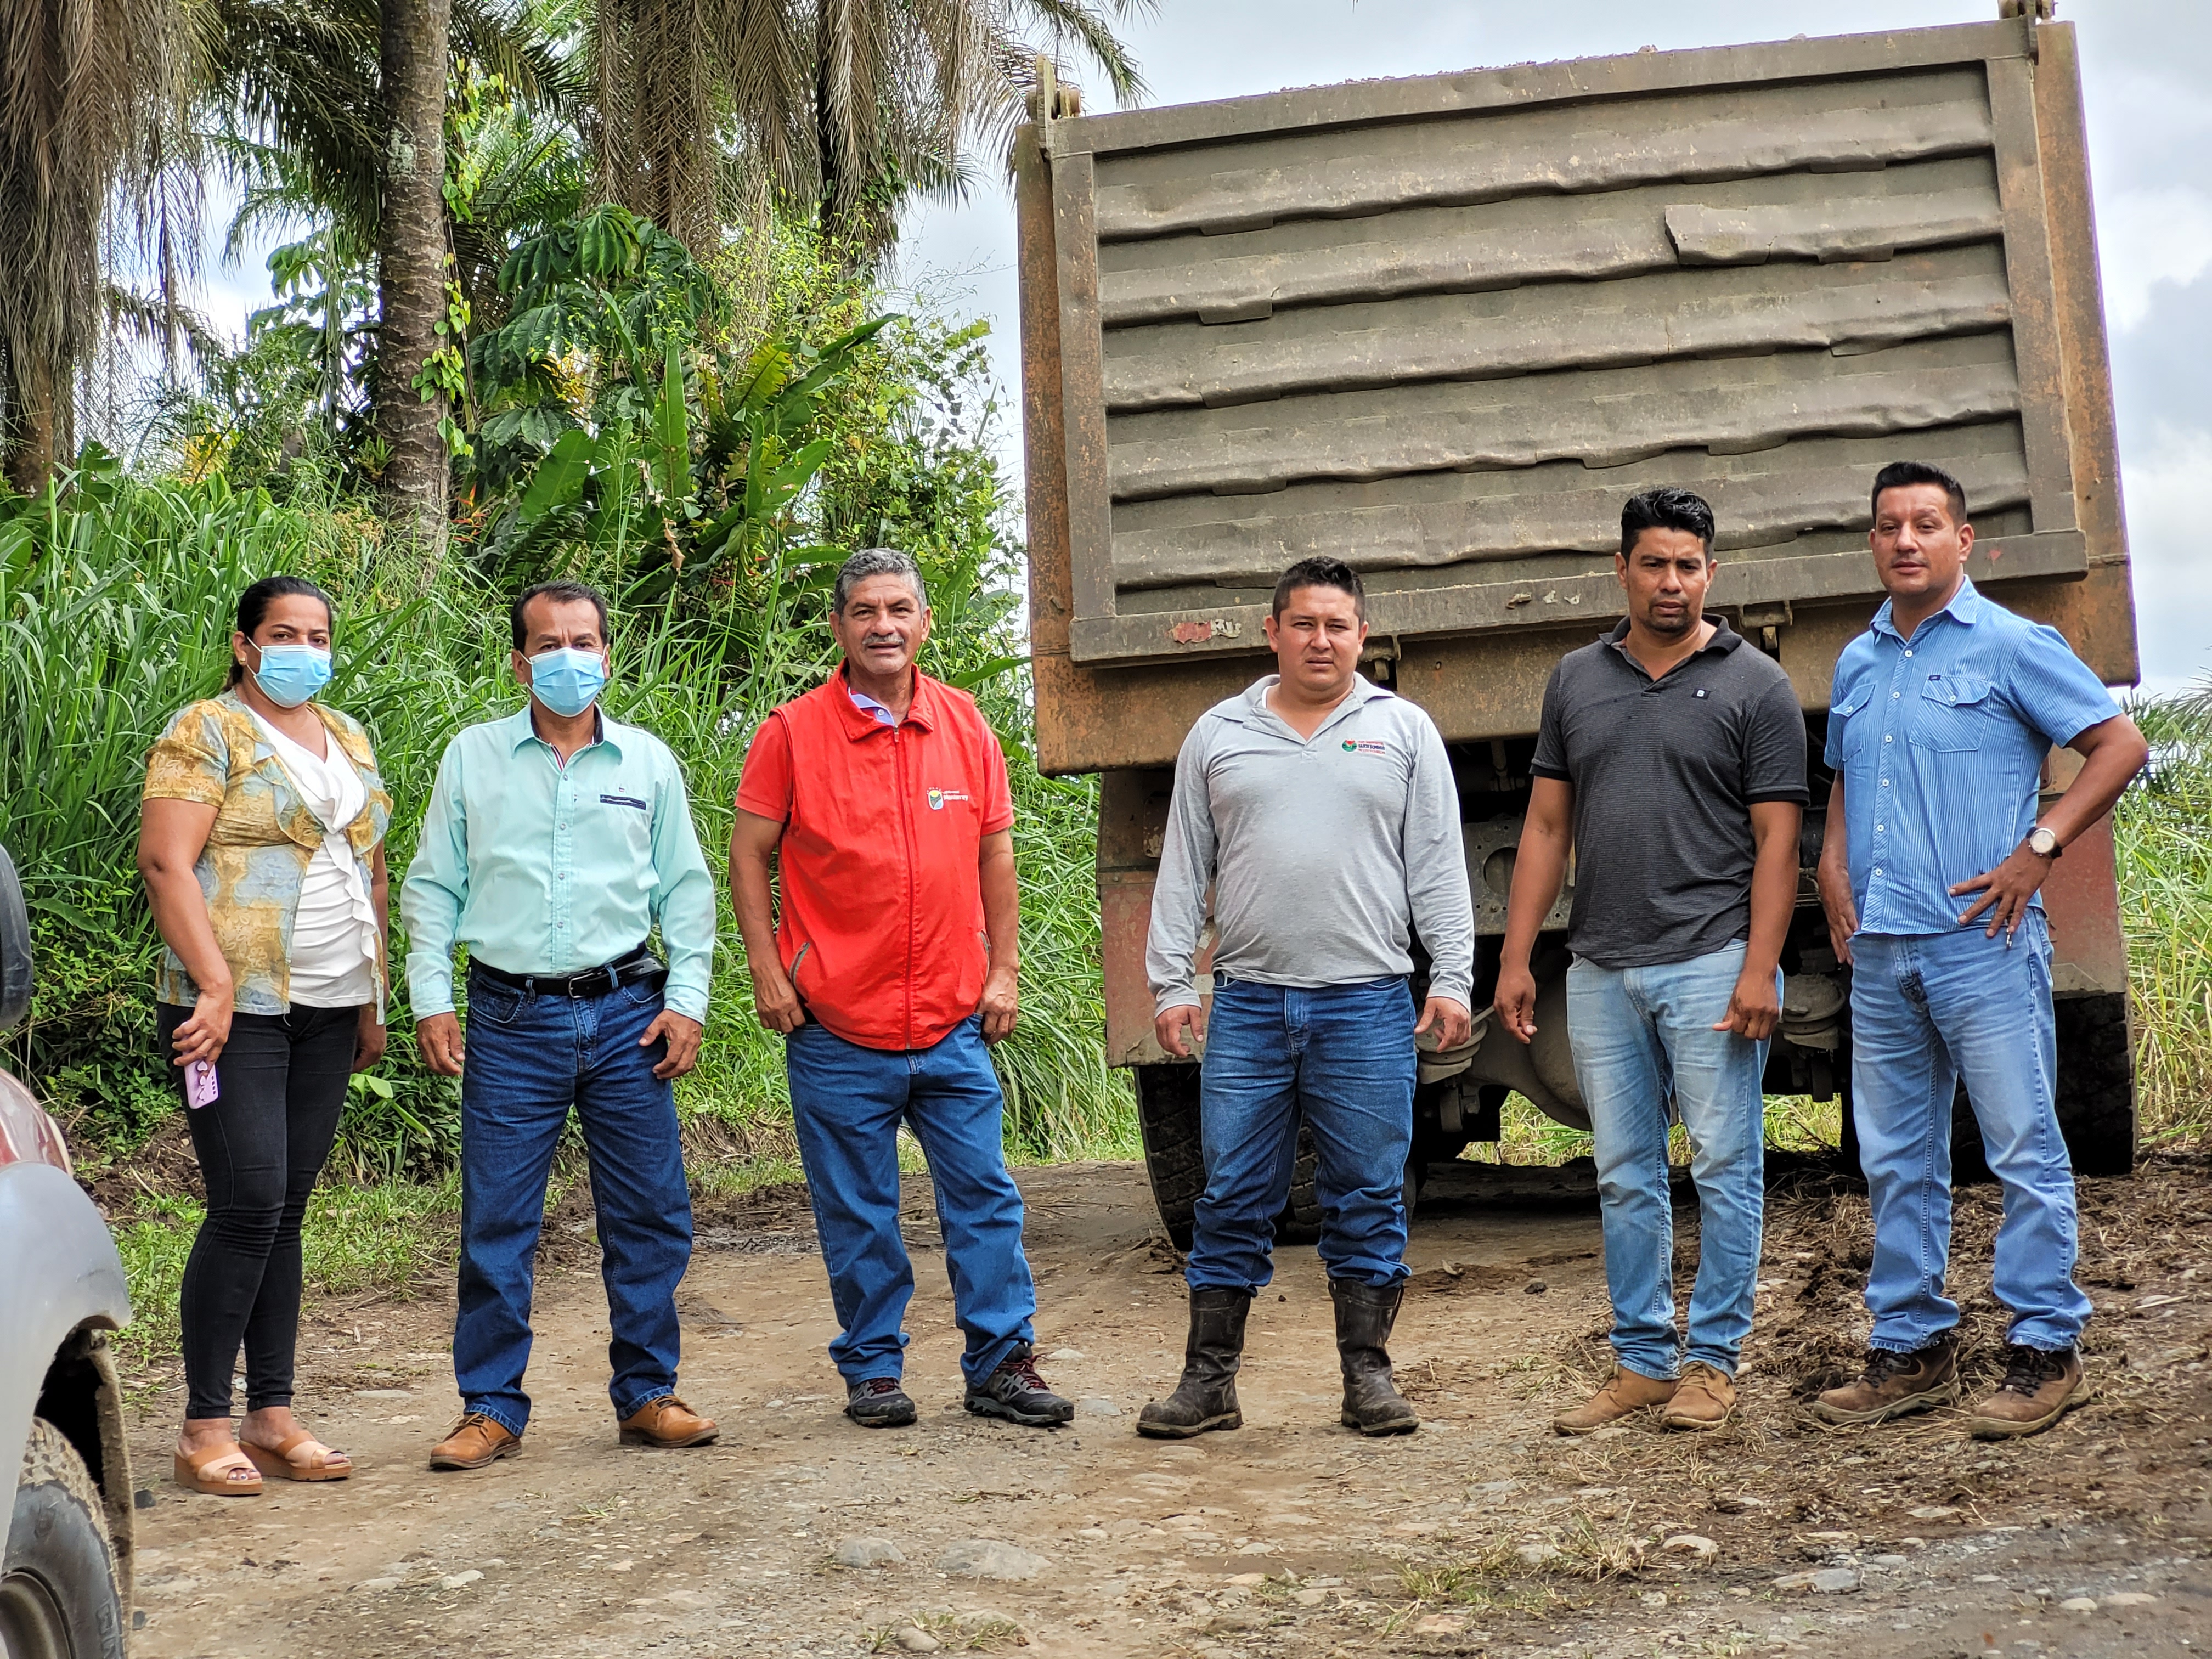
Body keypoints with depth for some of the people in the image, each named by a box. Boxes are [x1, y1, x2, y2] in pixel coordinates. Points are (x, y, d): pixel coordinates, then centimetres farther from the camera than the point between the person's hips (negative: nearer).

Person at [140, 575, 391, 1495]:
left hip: (328, 1011, 6)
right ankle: (205, 1428, -1)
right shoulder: (206, 732, -4)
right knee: (248, 1205, -10)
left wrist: (373, 999, 18)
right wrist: (216, 985, -20)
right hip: (238, 1009, -6)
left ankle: (272, 1418, 13)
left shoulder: (348, 739, 17)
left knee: (287, 1210, 8)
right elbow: (166, 863, -13)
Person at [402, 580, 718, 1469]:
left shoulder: (649, 761, 9)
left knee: (650, 1214, 4)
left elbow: (686, 888, 11)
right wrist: (430, 1000, 0)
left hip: (627, 1012, 1)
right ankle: (491, 1408, 11)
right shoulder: (472, 757, 7)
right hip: (512, 1019, -1)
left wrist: (687, 1000, 2)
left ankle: (647, 1395, 16)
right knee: (496, 1222, 0)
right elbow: (431, 887, 9)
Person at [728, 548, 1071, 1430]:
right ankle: (873, 1369, 19)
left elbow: (995, 856, 13)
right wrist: (768, 974, -6)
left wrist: (1004, 970, 7)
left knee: (984, 1195, 4)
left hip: (954, 1024, 3)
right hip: (837, 1026, -2)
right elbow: (748, 857, 1)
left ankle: (1001, 1364, 14)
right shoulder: (794, 731, -2)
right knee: (857, 1214, 7)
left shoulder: (966, 727, 7)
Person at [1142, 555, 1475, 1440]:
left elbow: (1439, 868, 5)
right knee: (1232, 1200, 4)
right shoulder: (1218, 734, 11)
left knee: (1368, 1199, 4)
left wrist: (1451, 979, -3)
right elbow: (1182, 871, 11)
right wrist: (1170, 983, 3)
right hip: (1247, 1003, 1)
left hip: (1368, 1004, -1)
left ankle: (1368, 1378, 14)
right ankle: (1209, 1381, 11)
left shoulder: (1404, 729, 8)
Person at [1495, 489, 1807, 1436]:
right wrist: (1515, 957, 6)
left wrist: (1760, 969, -13)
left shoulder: (1755, 686, 1)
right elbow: (1547, 827, 13)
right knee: (1625, 1177, 9)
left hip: (1711, 963, -4)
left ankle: (1713, 1359, 10)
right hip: (1601, 969, 4)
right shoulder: (1576, 681, 12)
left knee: (1725, 1166, 0)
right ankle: (1642, 1360, 18)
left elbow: (1776, 839, -4)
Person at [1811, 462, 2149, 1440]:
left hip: (1982, 942, -6)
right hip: (1880, 952, 6)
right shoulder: (1857, 664, 16)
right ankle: (1910, 1349, 19)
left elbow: (2120, 746, -5)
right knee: (1896, 1161, 10)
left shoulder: (2012, 647, -2)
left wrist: (2038, 850, -12)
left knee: (2024, 1152, -2)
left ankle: (2045, 1352, 5)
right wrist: (1833, 870, 10)